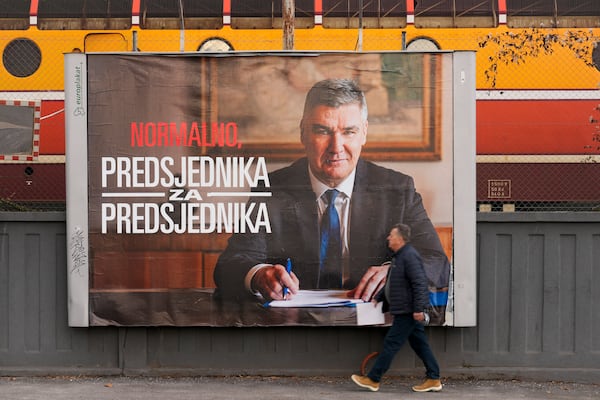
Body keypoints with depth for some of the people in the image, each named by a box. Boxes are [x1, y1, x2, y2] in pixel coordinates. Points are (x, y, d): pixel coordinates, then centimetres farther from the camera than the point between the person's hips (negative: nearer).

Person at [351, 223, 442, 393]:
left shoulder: (409, 256, -18)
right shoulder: (399, 256, 16)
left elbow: (419, 283, -24)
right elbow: (391, 283, 26)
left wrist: (418, 309, -26)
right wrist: (378, 297, 23)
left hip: (408, 311, -10)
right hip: (406, 310, 10)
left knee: (391, 343, -4)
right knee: (419, 344, 12)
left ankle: (373, 379, 2)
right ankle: (434, 380, 16)